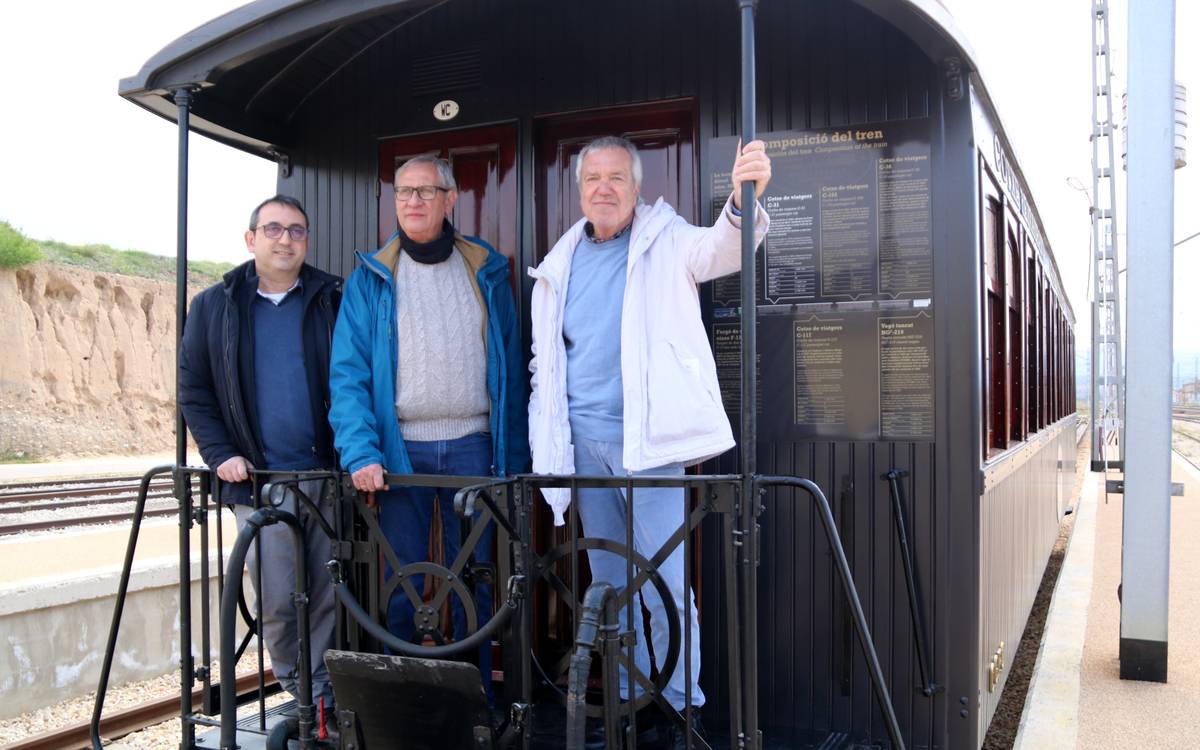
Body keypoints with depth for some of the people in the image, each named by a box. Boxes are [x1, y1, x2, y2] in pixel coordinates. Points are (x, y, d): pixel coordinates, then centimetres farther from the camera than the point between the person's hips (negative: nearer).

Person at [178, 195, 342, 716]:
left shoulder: (335, 301, 6)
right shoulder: (213, 306, 8)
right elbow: (194, 391, 9)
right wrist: (221, 454, -2)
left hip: (329, 477, 0)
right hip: (258, 480, 0)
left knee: (329, 596, 5)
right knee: (277, 602, -1)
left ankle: (323, 694, 19)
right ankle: (295, 692, 18)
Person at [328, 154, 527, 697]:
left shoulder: (487, 272, 9)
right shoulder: (371, 278, 5)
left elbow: (511, 368, 9)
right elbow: (348, 373, -3)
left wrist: (515, 454, 3)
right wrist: (361, 452, -17)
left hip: (472, 446, 1)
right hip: (401, 449, -1)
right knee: (402, 585, 3)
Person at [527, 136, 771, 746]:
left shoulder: (667, 241, 1)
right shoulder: (560, 263, 13)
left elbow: (723, 249, -21)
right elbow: (545, 364, 17)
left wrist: (743, 200, -42)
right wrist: (544, 442, 12)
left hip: (648, 440, -5)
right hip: (582, 441, 5)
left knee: (664, 581, -5)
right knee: (609, 581, 12)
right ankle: (626, 697, 25)